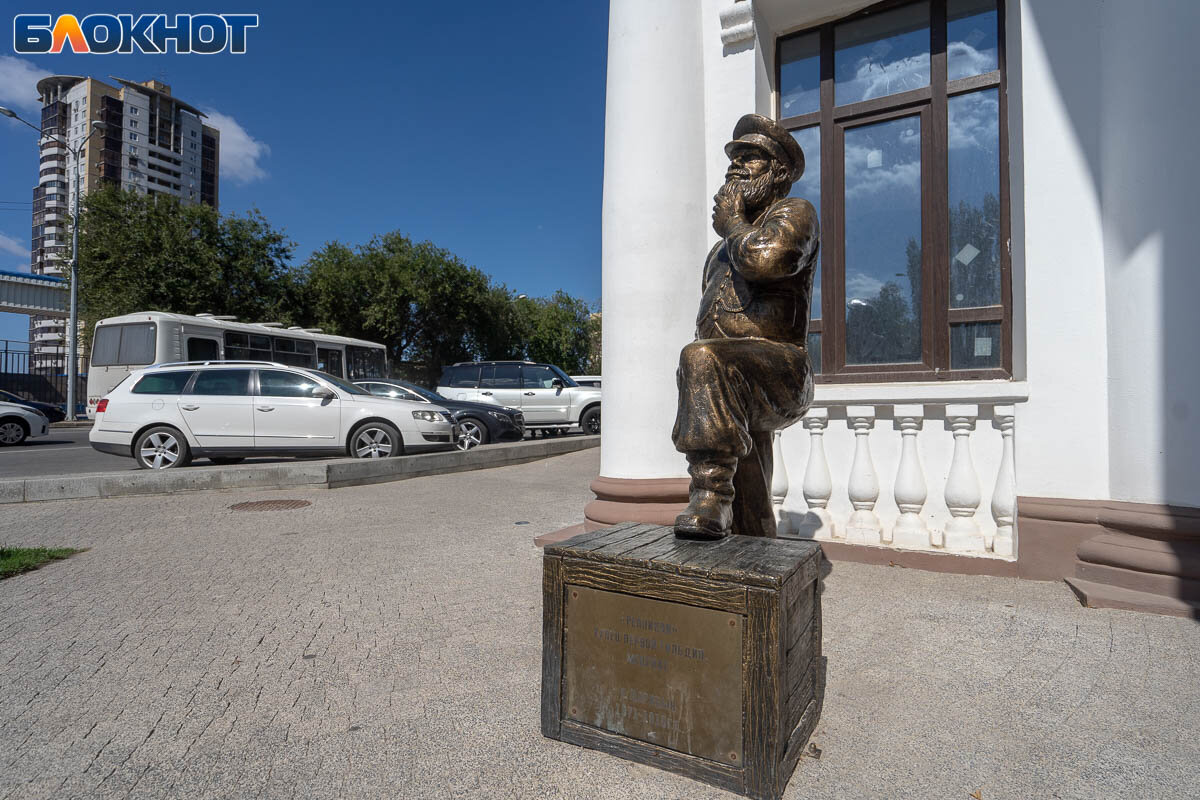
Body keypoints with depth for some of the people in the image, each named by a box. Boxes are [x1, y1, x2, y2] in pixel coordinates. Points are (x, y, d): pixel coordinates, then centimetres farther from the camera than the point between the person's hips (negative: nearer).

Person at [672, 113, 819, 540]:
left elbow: (765, 260, -21)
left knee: (705, 360, -37)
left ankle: (710, 498, -40)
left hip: (779, 372, -8)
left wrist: (730, 222, -2)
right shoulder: (723, 247, 29)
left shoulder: (794, 213, 4)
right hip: (742, 399, 9)